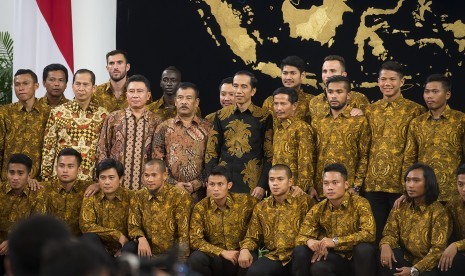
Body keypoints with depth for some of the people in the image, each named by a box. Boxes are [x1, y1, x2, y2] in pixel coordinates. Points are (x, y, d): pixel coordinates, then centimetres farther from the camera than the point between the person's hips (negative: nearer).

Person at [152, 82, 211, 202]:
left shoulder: (207, 128, 7)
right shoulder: (163, 128, 8)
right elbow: (156, 161, 4)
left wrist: (197, 184, -9)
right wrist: (173, 183, -7)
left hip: (198, 192, 0)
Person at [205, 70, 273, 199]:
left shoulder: (264, 116, -1)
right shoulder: (221, 115, 7)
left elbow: (269, 155, -1)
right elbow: (211, 152, 9)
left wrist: (262, 185, -9)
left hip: (252, 187, -2)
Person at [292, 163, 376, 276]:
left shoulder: (360, 203, -14)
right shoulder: (318, 209, -3)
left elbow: (369, 233, -26)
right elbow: (301, 237, -2)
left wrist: (335, 241, -32)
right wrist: (309, 241, -28)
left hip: (359, 257, -2)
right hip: (335, 257, 2)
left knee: (364, 248, -36)